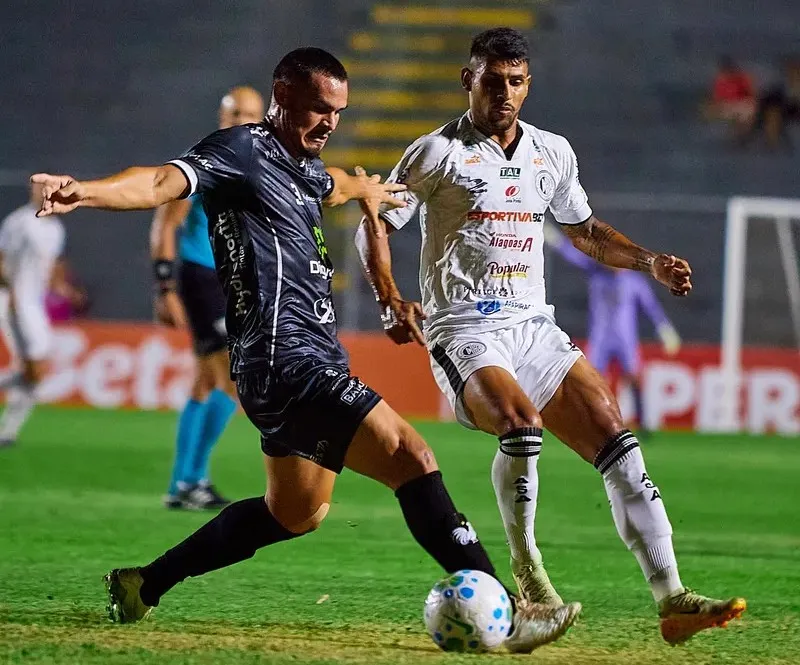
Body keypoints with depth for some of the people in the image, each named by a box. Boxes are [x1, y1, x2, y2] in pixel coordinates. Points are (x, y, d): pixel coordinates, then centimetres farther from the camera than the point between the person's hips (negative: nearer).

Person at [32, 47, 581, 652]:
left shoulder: (302, 167, 19)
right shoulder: (244, 151, -8)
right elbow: (164, 183, -24)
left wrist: (366, 188, 67)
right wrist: (85, 192, -43)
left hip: (315, 361, 11)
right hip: (287, 363, -11)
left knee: (296, 513, 22)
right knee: (411, 458, -17)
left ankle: (143, 585, 29)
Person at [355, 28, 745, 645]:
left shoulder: (553, 153, 13)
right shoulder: (437, 152, -3)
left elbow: (585, 229, 28)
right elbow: (374, 227, 1)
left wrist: (649, 262, 12)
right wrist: (392, 303, -14)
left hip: (534, 327, 5)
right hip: (465, 332, -5)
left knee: (615, 438, -8)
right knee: (522, 422, -33)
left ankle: (672, 599, -9)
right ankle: (526, 571, -14)